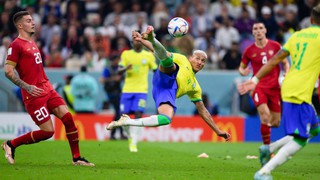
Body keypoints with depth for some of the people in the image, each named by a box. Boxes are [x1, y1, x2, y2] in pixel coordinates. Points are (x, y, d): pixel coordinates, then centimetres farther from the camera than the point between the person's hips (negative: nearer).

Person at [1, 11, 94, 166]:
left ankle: (76, 158, 3)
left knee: (68, 118, -5)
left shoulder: (32, 43, 19)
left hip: (47, 90, 8)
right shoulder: (16, 45, -9)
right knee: (47, 132, -9)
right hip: (34, 94, -8)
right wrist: (27, 87, -21)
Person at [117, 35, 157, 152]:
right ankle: (130, 137, 26)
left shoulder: (149, 55, 6)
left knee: (138, 114, -16)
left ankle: (134, 144, -15)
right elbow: (119, 71, 1)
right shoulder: (126, 54, 7)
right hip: (127, 90, 1)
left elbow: (156, 71, 14)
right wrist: (126, 68, -20)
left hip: (141, 91, -1)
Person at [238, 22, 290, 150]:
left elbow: (285, 63, 12)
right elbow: (241, 68, 12)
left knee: (275, 123, 3)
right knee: (265, 118, -22)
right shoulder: (249, 50, 1)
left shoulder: (275, 46, 3)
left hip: (274, 87, 2)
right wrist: (243, 72, -12)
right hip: (258, 87, -2)